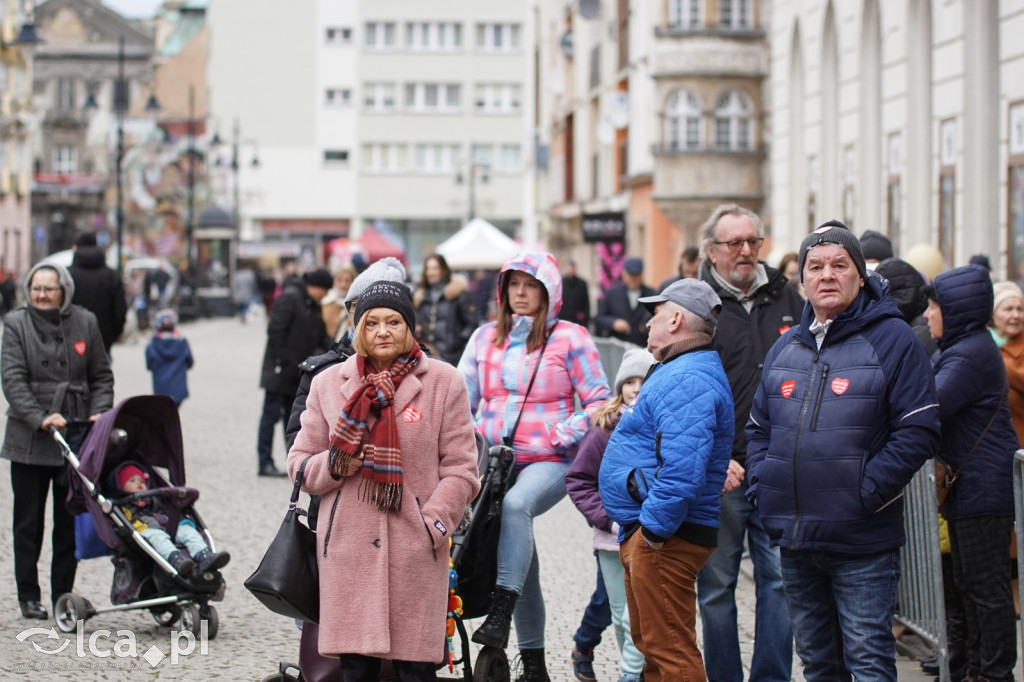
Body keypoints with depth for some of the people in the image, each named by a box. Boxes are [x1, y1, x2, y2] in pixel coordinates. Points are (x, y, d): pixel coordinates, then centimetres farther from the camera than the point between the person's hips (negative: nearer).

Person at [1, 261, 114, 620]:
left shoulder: (84, 323, 5)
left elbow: (101, 377, 10)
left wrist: (98, 413, -6)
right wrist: (40, 418, -20)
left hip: (77, 436, 1)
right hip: (29, 440, -1)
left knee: (70, 522, 6)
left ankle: (63, 594, 14)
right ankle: (29, 596, 14)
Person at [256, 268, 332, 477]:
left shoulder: (314, 306, 14)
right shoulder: (289, 298, -13)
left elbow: (320, 336, 15)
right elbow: (275, 329, -19)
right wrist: (282, 359, -21)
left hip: (298, 372, 9)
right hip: (279, 370, -9)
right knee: (272, 413, -5)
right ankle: (265, 462, -3)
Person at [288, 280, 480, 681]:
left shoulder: (443, 382, 6)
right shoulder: (328, 383, 12)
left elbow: (460, 469, 5)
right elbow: (299, 464, 14)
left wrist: (432, 526, -8)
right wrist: (336, 464, -8)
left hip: (415, 555, -1)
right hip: (348, 550, 2)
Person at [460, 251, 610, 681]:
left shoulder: (570, 338, 1)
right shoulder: (485, 338, 13)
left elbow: (598, 402, 0)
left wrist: (562, 435, -13)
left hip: (549, 463, -4)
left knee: (515, 504, -36)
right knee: (520, 557, 8)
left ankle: (500, 614, -41)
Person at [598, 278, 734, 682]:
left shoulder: (688, 380, -19)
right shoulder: (677, 371, 19)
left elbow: (683, 467, -30)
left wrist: (655, 528, -25)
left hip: (664, 540, -12)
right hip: (644, 531, 12)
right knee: (651, 645, 19)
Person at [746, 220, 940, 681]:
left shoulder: (892, 339, -5)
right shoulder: (786, 347, 14)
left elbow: (918, 430, -10)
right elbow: (759, 427, 22)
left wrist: (867, 493, -16)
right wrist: (761, 486, 5)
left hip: (862, 541, -6)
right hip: (794, 539, 6)